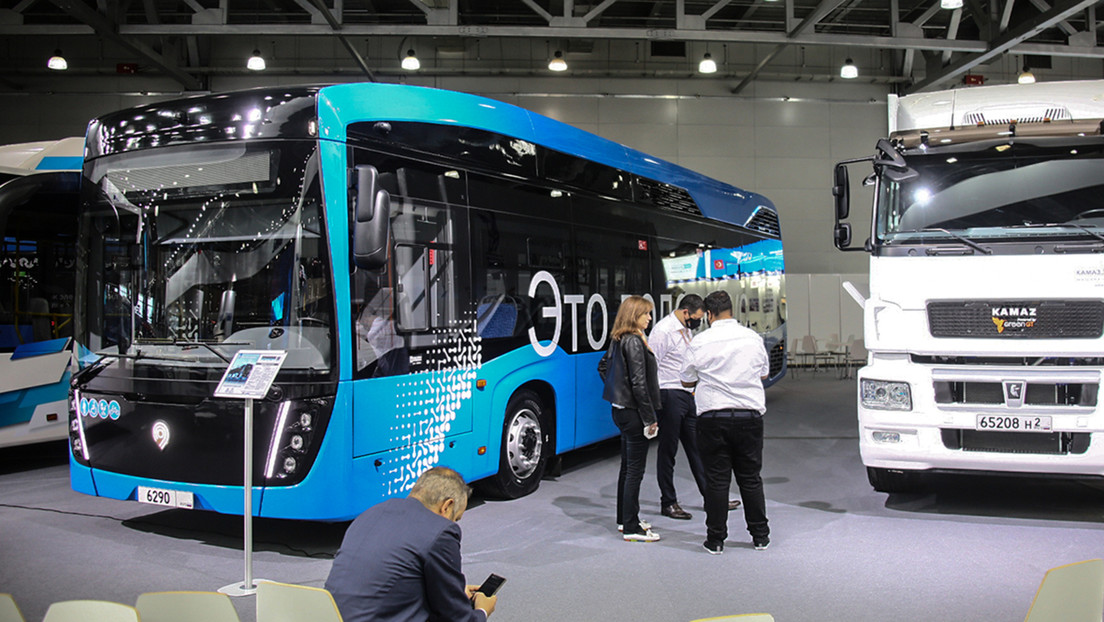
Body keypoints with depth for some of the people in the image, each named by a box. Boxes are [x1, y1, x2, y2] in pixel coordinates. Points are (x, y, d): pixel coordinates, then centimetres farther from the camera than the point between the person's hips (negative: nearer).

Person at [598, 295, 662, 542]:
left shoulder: (618, 340, 10)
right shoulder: (634, 341, -18)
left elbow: (603, 366, 24)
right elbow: (639, 383, -20)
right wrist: (650, 418, -16)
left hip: (621, 409, 10)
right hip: (633, 412, -10)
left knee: (627, 466, 18)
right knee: (635, 470, -4)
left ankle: (625, 519, 29)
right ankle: (631, 528, 2)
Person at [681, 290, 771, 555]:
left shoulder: (700, 343, -6)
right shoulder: (753, 338, 2)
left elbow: (687, 381, 4)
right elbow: (764, 372, 18)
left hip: (713, 417, -2)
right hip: (749, 414, 3)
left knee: (716, 479, 4)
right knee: (750, 478, 13)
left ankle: (716, 539, 10)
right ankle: (760, 535, 22)